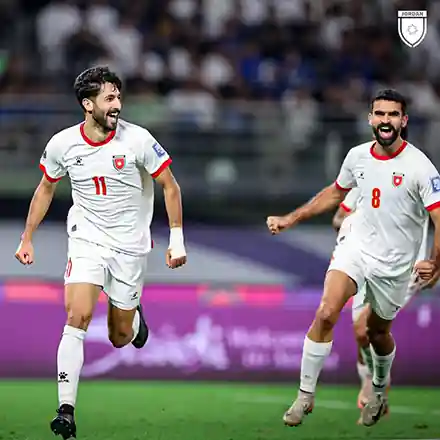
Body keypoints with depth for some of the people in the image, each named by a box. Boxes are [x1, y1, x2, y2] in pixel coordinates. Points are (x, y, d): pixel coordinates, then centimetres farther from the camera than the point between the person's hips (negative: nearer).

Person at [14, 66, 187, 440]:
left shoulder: (137, 139, -13)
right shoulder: (62, 144, -7)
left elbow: (170, 187, -2)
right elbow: (46, 189, 12)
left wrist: (177, 240, -6)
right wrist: (27, 238, 13)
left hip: (130, 246, 0)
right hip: (87, 240, 0)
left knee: (120, 337, 7)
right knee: (77, 317, -21)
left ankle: (134, 316, 46)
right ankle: (66, 410, -20)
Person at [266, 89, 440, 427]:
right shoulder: (358, 156, -1)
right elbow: (335, 194, 18)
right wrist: (291, 219, 16)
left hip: (394, 265, -2)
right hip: (357, 247, 2)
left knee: (378, 332, 13)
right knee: (326, 314, -19)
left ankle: (379, 393, 44)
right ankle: (306, 395, -10)